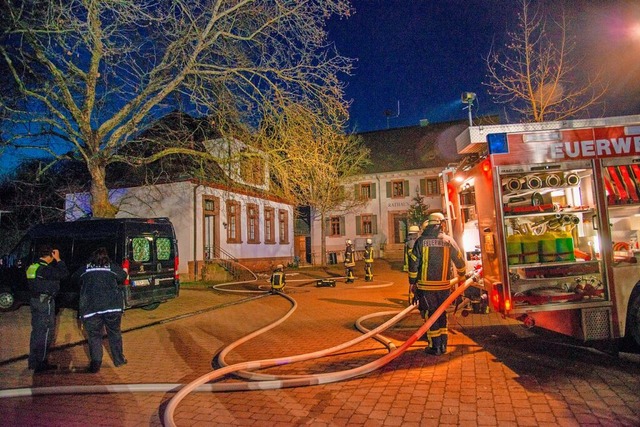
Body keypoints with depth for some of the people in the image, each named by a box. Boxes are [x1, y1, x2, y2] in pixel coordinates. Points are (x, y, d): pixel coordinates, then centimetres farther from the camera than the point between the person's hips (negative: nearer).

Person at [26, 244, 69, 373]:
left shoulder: (32, 267, 7)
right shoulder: (45, 269, -21)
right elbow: (64, 273, -22)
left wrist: (55, 261, 9)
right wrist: (58, 259, -14)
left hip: (35, 300, 9)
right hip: (45, 302, -9)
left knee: (36, 331, 18)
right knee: (46, 332, -1)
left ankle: (33, 361, 28)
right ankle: (41, 364, 5)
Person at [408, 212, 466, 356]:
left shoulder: (421, 241, -6)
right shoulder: (448, 240, 0)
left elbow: (413, 263, -5)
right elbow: (460, 261, 9)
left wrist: (413, 282, 6)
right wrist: (461, 275, 29)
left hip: (426, 285, -2)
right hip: (444, 285, 2)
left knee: (431, 314, 6)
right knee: (441, 313, 16)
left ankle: (435, 346, 10)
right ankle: (443, 344, 22)